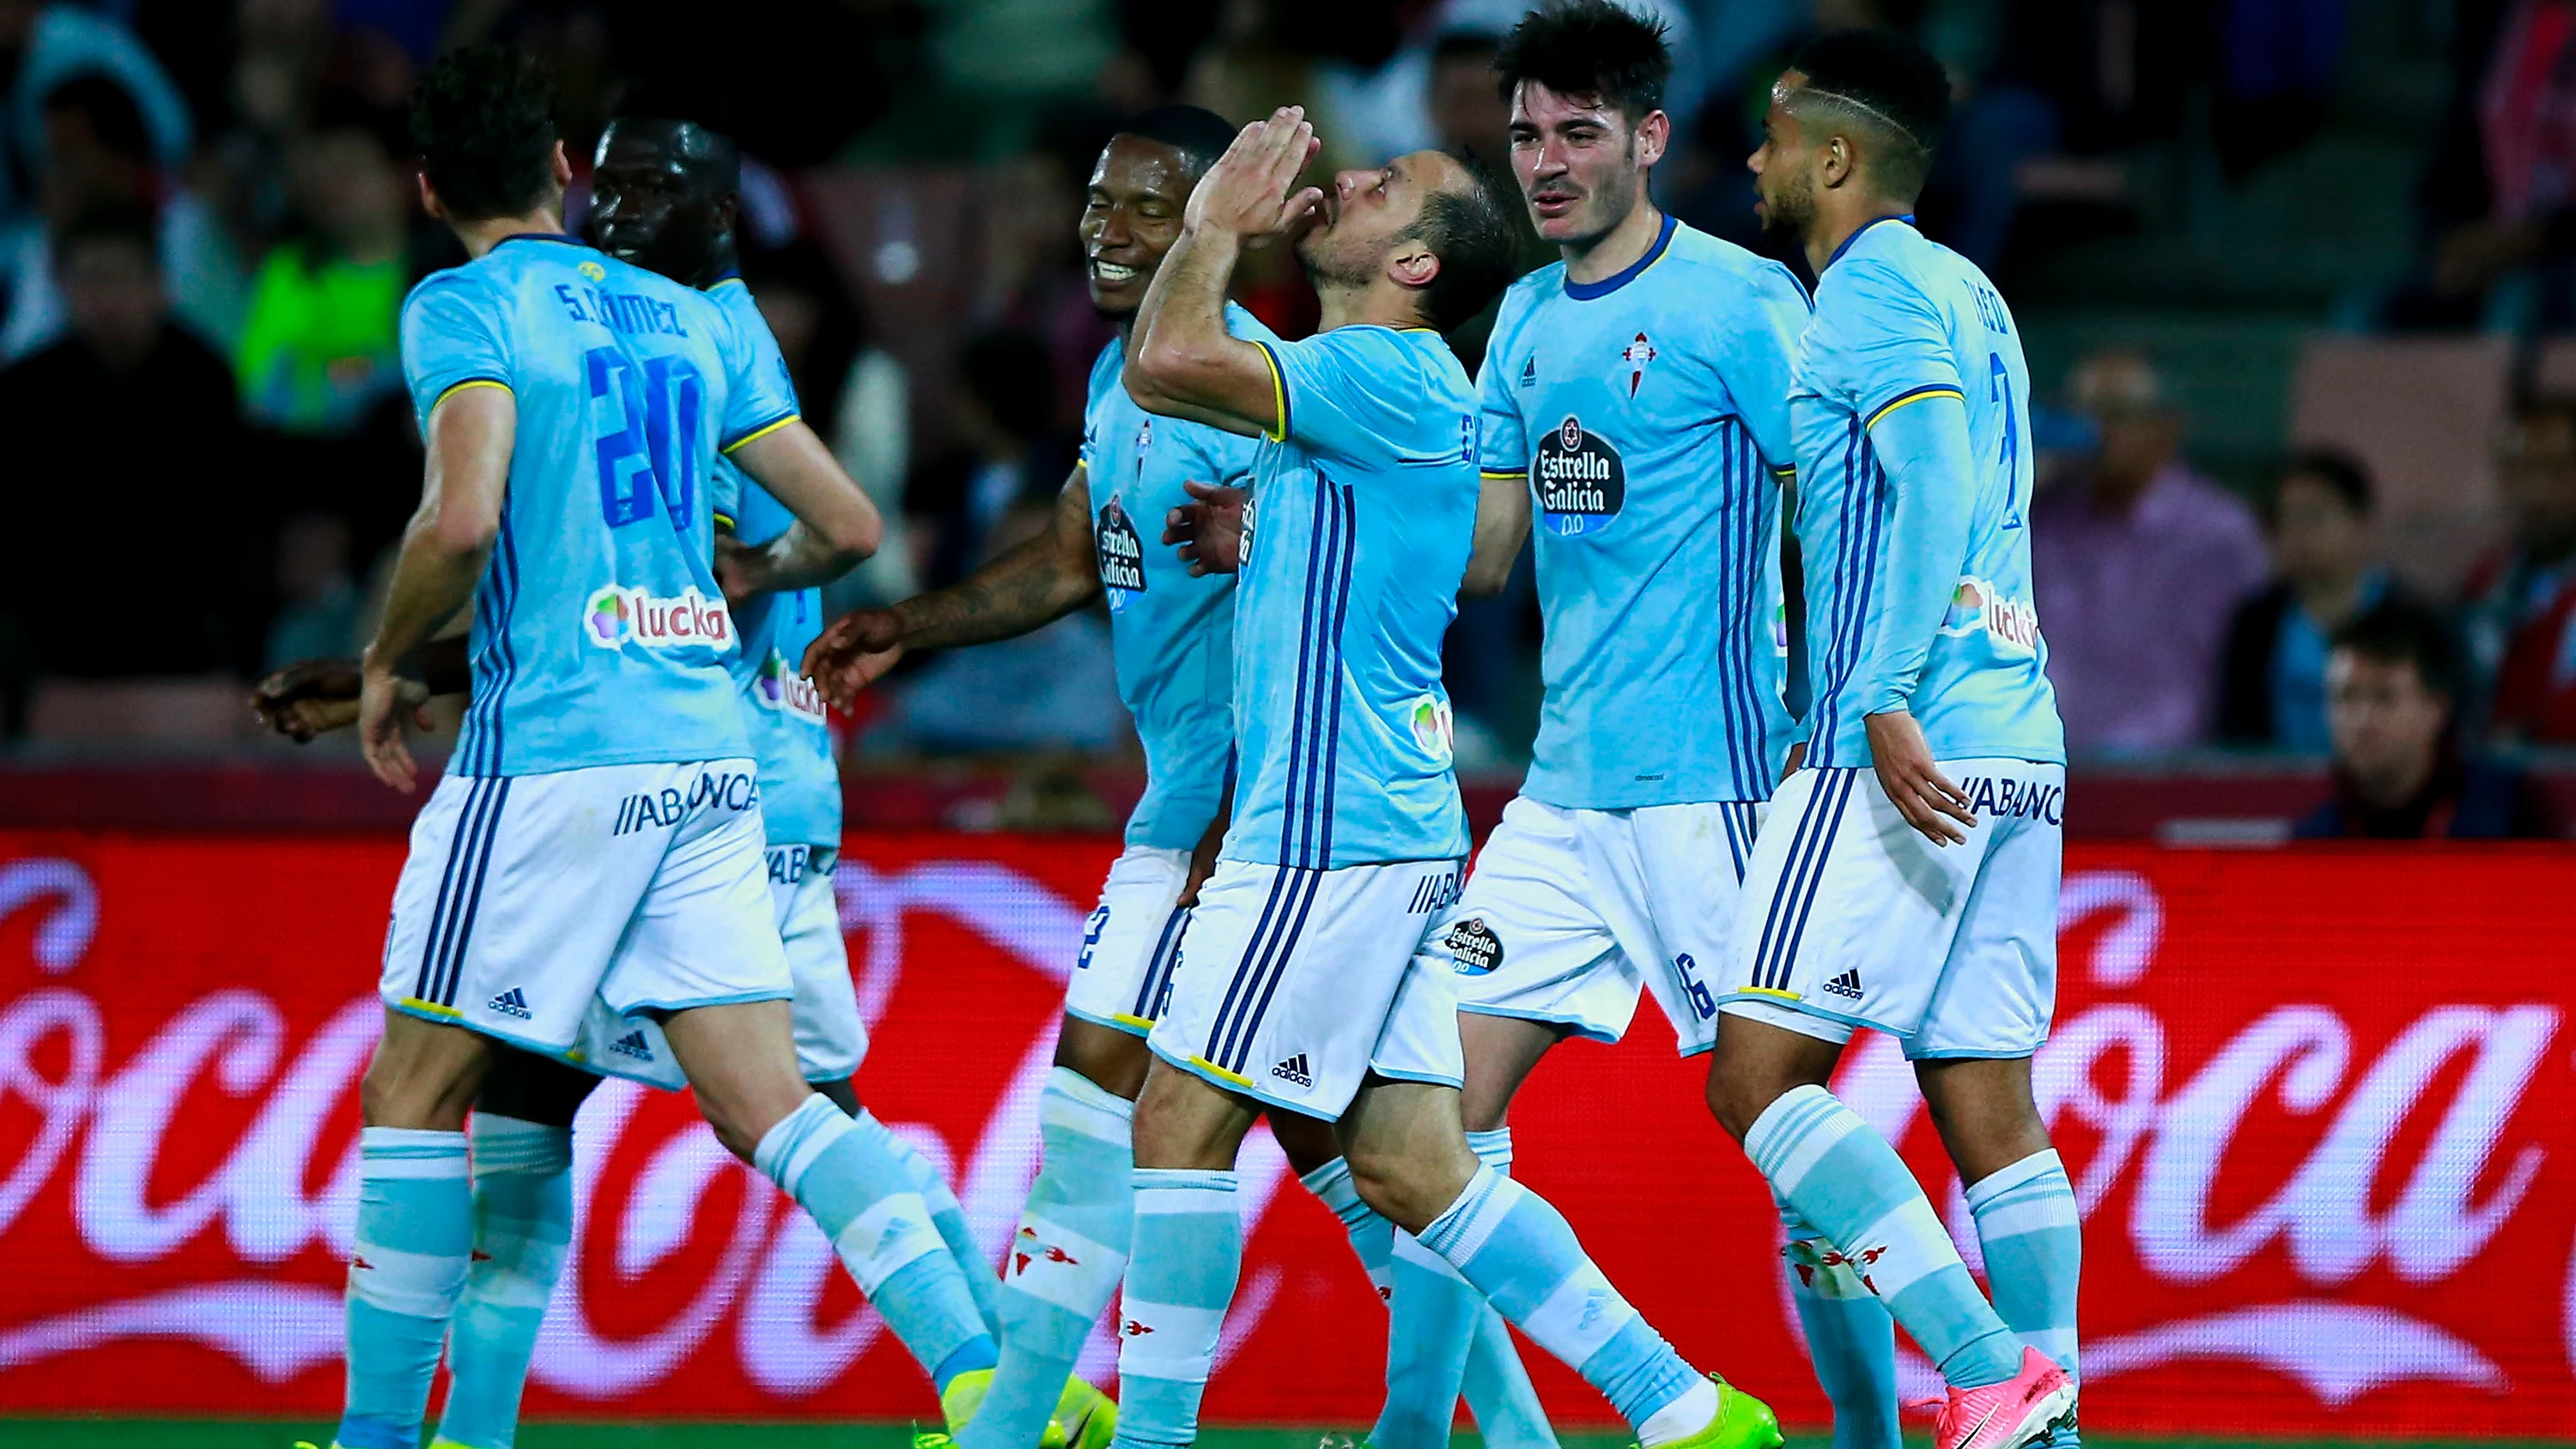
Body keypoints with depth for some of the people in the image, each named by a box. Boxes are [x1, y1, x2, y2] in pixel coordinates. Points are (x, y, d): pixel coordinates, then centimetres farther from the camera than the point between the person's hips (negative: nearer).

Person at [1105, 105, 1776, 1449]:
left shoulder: (1387, 373, -12)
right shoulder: (1370, 384, 19)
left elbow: (1167, 363, -22)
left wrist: (1216, 226, -7)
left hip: (1335, 835, -10)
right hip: (1353, 825, 10)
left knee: (1181, 1118, -5)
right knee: (1410, 1165, 7)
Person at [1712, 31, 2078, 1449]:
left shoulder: (1876, 286, -6)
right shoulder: (1967, 295, 21)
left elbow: (1934, 490, -19)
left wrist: (1883, 699, -25)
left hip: (1906, 747, -9)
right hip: (2016, 748, 9)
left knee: (1756, 1072, -10)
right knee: (1986, 1105, 6)